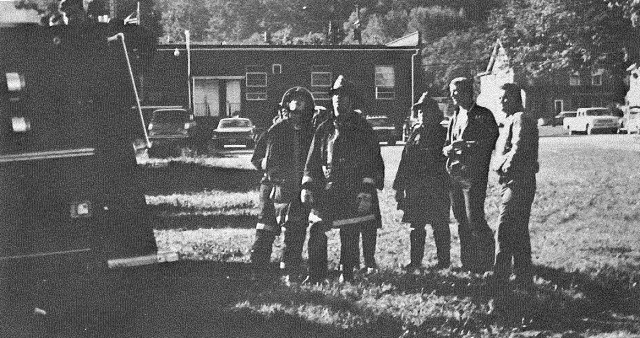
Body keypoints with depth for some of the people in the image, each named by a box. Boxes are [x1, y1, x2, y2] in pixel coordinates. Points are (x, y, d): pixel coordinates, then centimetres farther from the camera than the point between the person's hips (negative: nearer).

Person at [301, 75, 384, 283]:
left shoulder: (362, 130, 2)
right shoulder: (324, 130, 13)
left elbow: (372, 163, -3)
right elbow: (312, 162, 15)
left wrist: (366, 192, -11)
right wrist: (307, 186, 5)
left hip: (353, 193, -3)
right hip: (326, 192, 3)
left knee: (350, 237, 0)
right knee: (316, 232, -4)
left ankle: (347, 277, 12)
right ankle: (315, 276, 6)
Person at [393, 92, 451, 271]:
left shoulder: (443, 134, -1)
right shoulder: (415, 132, 12)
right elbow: (405, 160, 12)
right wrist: (399, 187, 9)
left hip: (437, 189, -4)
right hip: (414, 188, 4)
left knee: (440, 226, 2)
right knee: (416, 226, 7)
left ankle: (444, 260, 13)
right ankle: (415, 260, 15)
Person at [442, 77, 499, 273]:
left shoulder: (483, 115, -3)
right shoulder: (456, 116, 19)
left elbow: (489, 143, -10)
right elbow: (447, 144, 21)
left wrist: (466, 146, -17)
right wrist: (449, 149, -1)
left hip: (474, 175, -7)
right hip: (454, 174, 7)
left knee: (474, 219, -9)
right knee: (461, 222, 9)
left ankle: (486, 260, 4)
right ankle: (468, 262, 17)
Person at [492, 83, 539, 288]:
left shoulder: (520, 119, -10)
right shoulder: (510, 121, 21)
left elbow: (518, 149, -21)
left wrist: (504, 167, -12)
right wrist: (500, 166, 6)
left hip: (518, 181, -11)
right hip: (510, 182, 11)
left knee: (505, 230, -11)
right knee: (519, 231, 14)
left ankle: (501, 277, -9)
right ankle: (524, 278, 21)